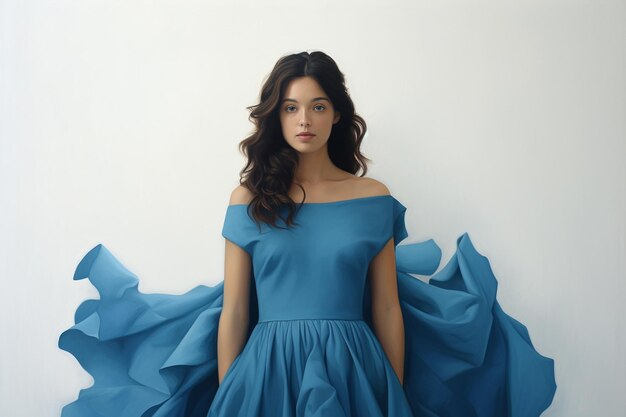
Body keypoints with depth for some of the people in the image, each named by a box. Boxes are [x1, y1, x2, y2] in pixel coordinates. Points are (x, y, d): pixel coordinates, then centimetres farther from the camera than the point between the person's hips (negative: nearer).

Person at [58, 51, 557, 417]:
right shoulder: (248, 199, 2)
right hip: (268, 373, 0)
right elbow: (233, 312, 3)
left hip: (352, 376, 0)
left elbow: (387, 310, 5)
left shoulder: (375, 197, 2)